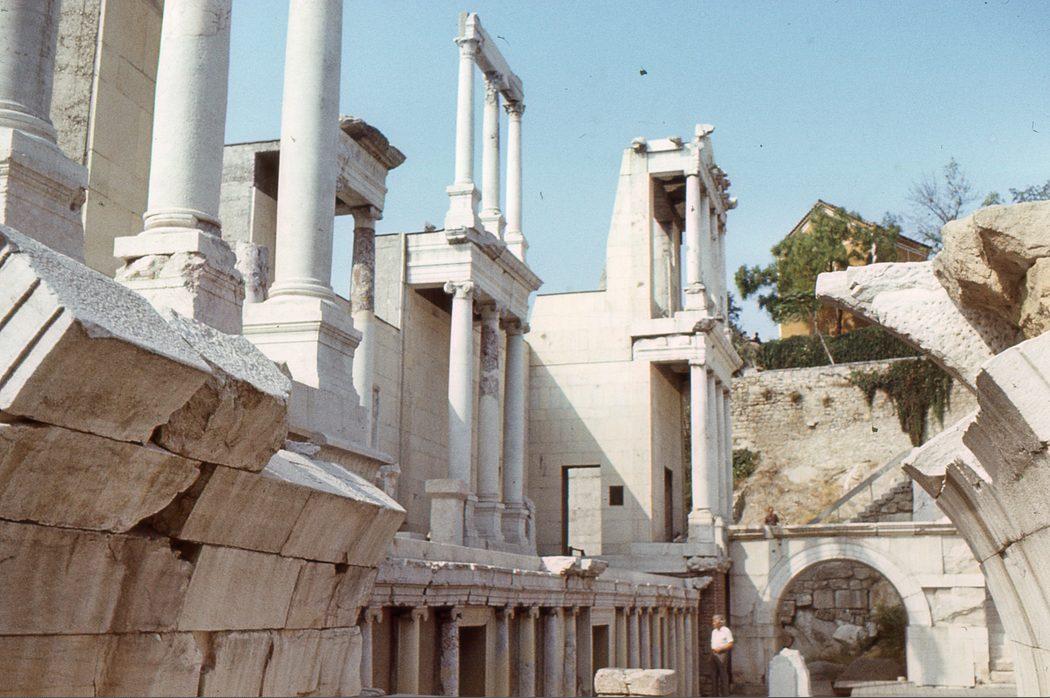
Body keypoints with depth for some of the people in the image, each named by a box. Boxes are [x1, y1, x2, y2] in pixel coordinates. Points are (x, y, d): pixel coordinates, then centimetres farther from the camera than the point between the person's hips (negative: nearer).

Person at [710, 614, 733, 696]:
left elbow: (730, 644, -11)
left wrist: (720, 648, -15)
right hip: (714, 654, 7)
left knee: (723, 675, -7)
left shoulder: (726, 631, -6)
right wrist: (712, 649, 7)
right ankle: (715, 693, 14)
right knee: (714, 675, 8)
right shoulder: (714, 631, 17)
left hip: (722, 654, -7)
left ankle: (725, 694, -4)